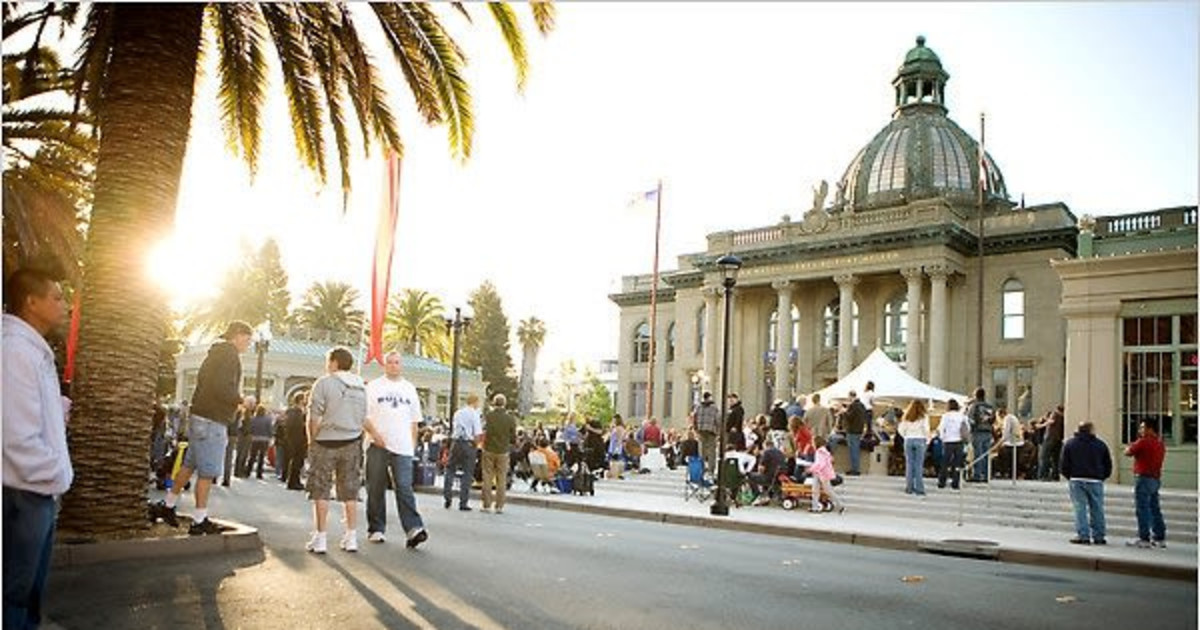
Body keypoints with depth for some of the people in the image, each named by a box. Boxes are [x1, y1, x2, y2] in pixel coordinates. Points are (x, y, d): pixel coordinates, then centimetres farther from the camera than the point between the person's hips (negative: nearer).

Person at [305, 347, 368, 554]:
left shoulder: (324, 383, -8)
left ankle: (320, 539, 5)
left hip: (326, 442, -4)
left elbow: (314, 417, -10)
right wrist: (355, 436, 15)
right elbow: (363, 418, 10)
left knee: (321, 491, 4)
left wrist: (312, 441, 0)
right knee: (350, 492, 10)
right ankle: (351, 538, 12)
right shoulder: (361, 387, 9)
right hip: (352, 443, 5)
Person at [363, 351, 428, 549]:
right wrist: (374, 433, -13)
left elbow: (414, 420, 18)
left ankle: (413, 529, -16)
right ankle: (376, 529, 14)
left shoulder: (409, 388, 15)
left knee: (404, 488, -8)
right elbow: (362, 415, 1)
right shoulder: (373, 386, 5)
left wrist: (413, 443, 9)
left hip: (402, 447, 1)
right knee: (376, 489, 5)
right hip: (378, 446, -1)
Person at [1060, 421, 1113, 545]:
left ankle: (1083, 536, -4)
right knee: (1097, 509, 7)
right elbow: (1108, 465, 9)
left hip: (1077, 480, -1)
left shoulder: (1070, 444, 4)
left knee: (1080, 508, -1)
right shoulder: (1100, 444, 8)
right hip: (1095, 481, 1)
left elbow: (1063, 465, 2)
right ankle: (1098, 537, 9)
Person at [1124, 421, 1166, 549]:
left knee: (1142, 509, -4)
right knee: (1154, 509, 13)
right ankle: (1160, 538, 17)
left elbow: (1128, 452, -7)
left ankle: (1144, 539, -3)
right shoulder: (1160, 444, 11)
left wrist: (1134, 444, 8)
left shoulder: (1143, 442, -14)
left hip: (1144, 477, -8)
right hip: (1156, 479, 8)